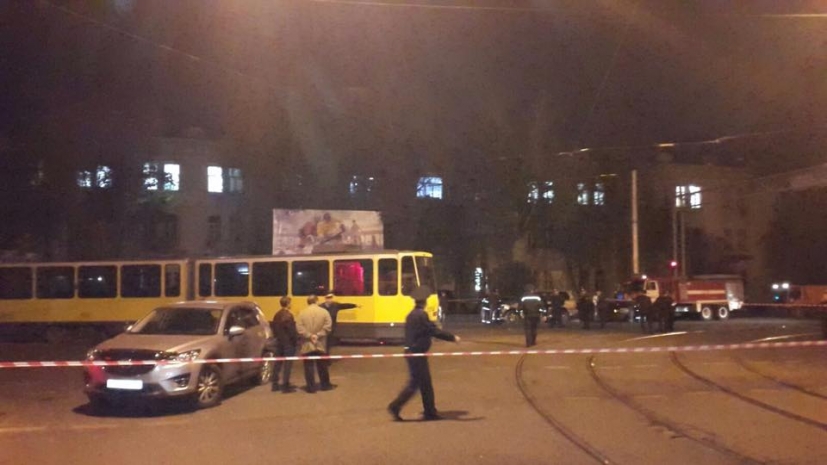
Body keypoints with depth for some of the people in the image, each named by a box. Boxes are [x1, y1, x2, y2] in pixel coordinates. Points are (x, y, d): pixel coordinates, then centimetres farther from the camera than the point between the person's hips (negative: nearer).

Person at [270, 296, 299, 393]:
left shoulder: (276, 315, 7)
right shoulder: (288, 315, -18)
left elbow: (274, 328, 12)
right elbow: (292, 330, -19)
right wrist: (296, 340, -8)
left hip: (279, 342, 8)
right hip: (288, 342, -8)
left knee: (278, 363, 14)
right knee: (288, 363, -3)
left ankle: (275, 384, 18)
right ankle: (285, 386, -4)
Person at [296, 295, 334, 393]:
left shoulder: (302, 313, -4)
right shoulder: (324, 312, -3)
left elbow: (299, 328, -11)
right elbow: (327, 326, -10)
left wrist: (309, 335, -11)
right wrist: (318, 335, -10)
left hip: (307, 345, -1)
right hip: (321, 344, 1)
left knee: (309, 367, 4)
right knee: (322, 366, 14)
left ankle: (311, 387, 5)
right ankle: (325, 385, 24)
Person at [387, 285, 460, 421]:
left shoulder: (411, 315, 11)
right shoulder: (421, 315, -17)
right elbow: (434, 331, -18)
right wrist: (453, 337, -12)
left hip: (411, 352, 9)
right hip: (417, 354, -9)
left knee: (425, 383, 12)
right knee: (414, 383, -4)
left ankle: (430, 412, 16)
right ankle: (395, 406, -3)